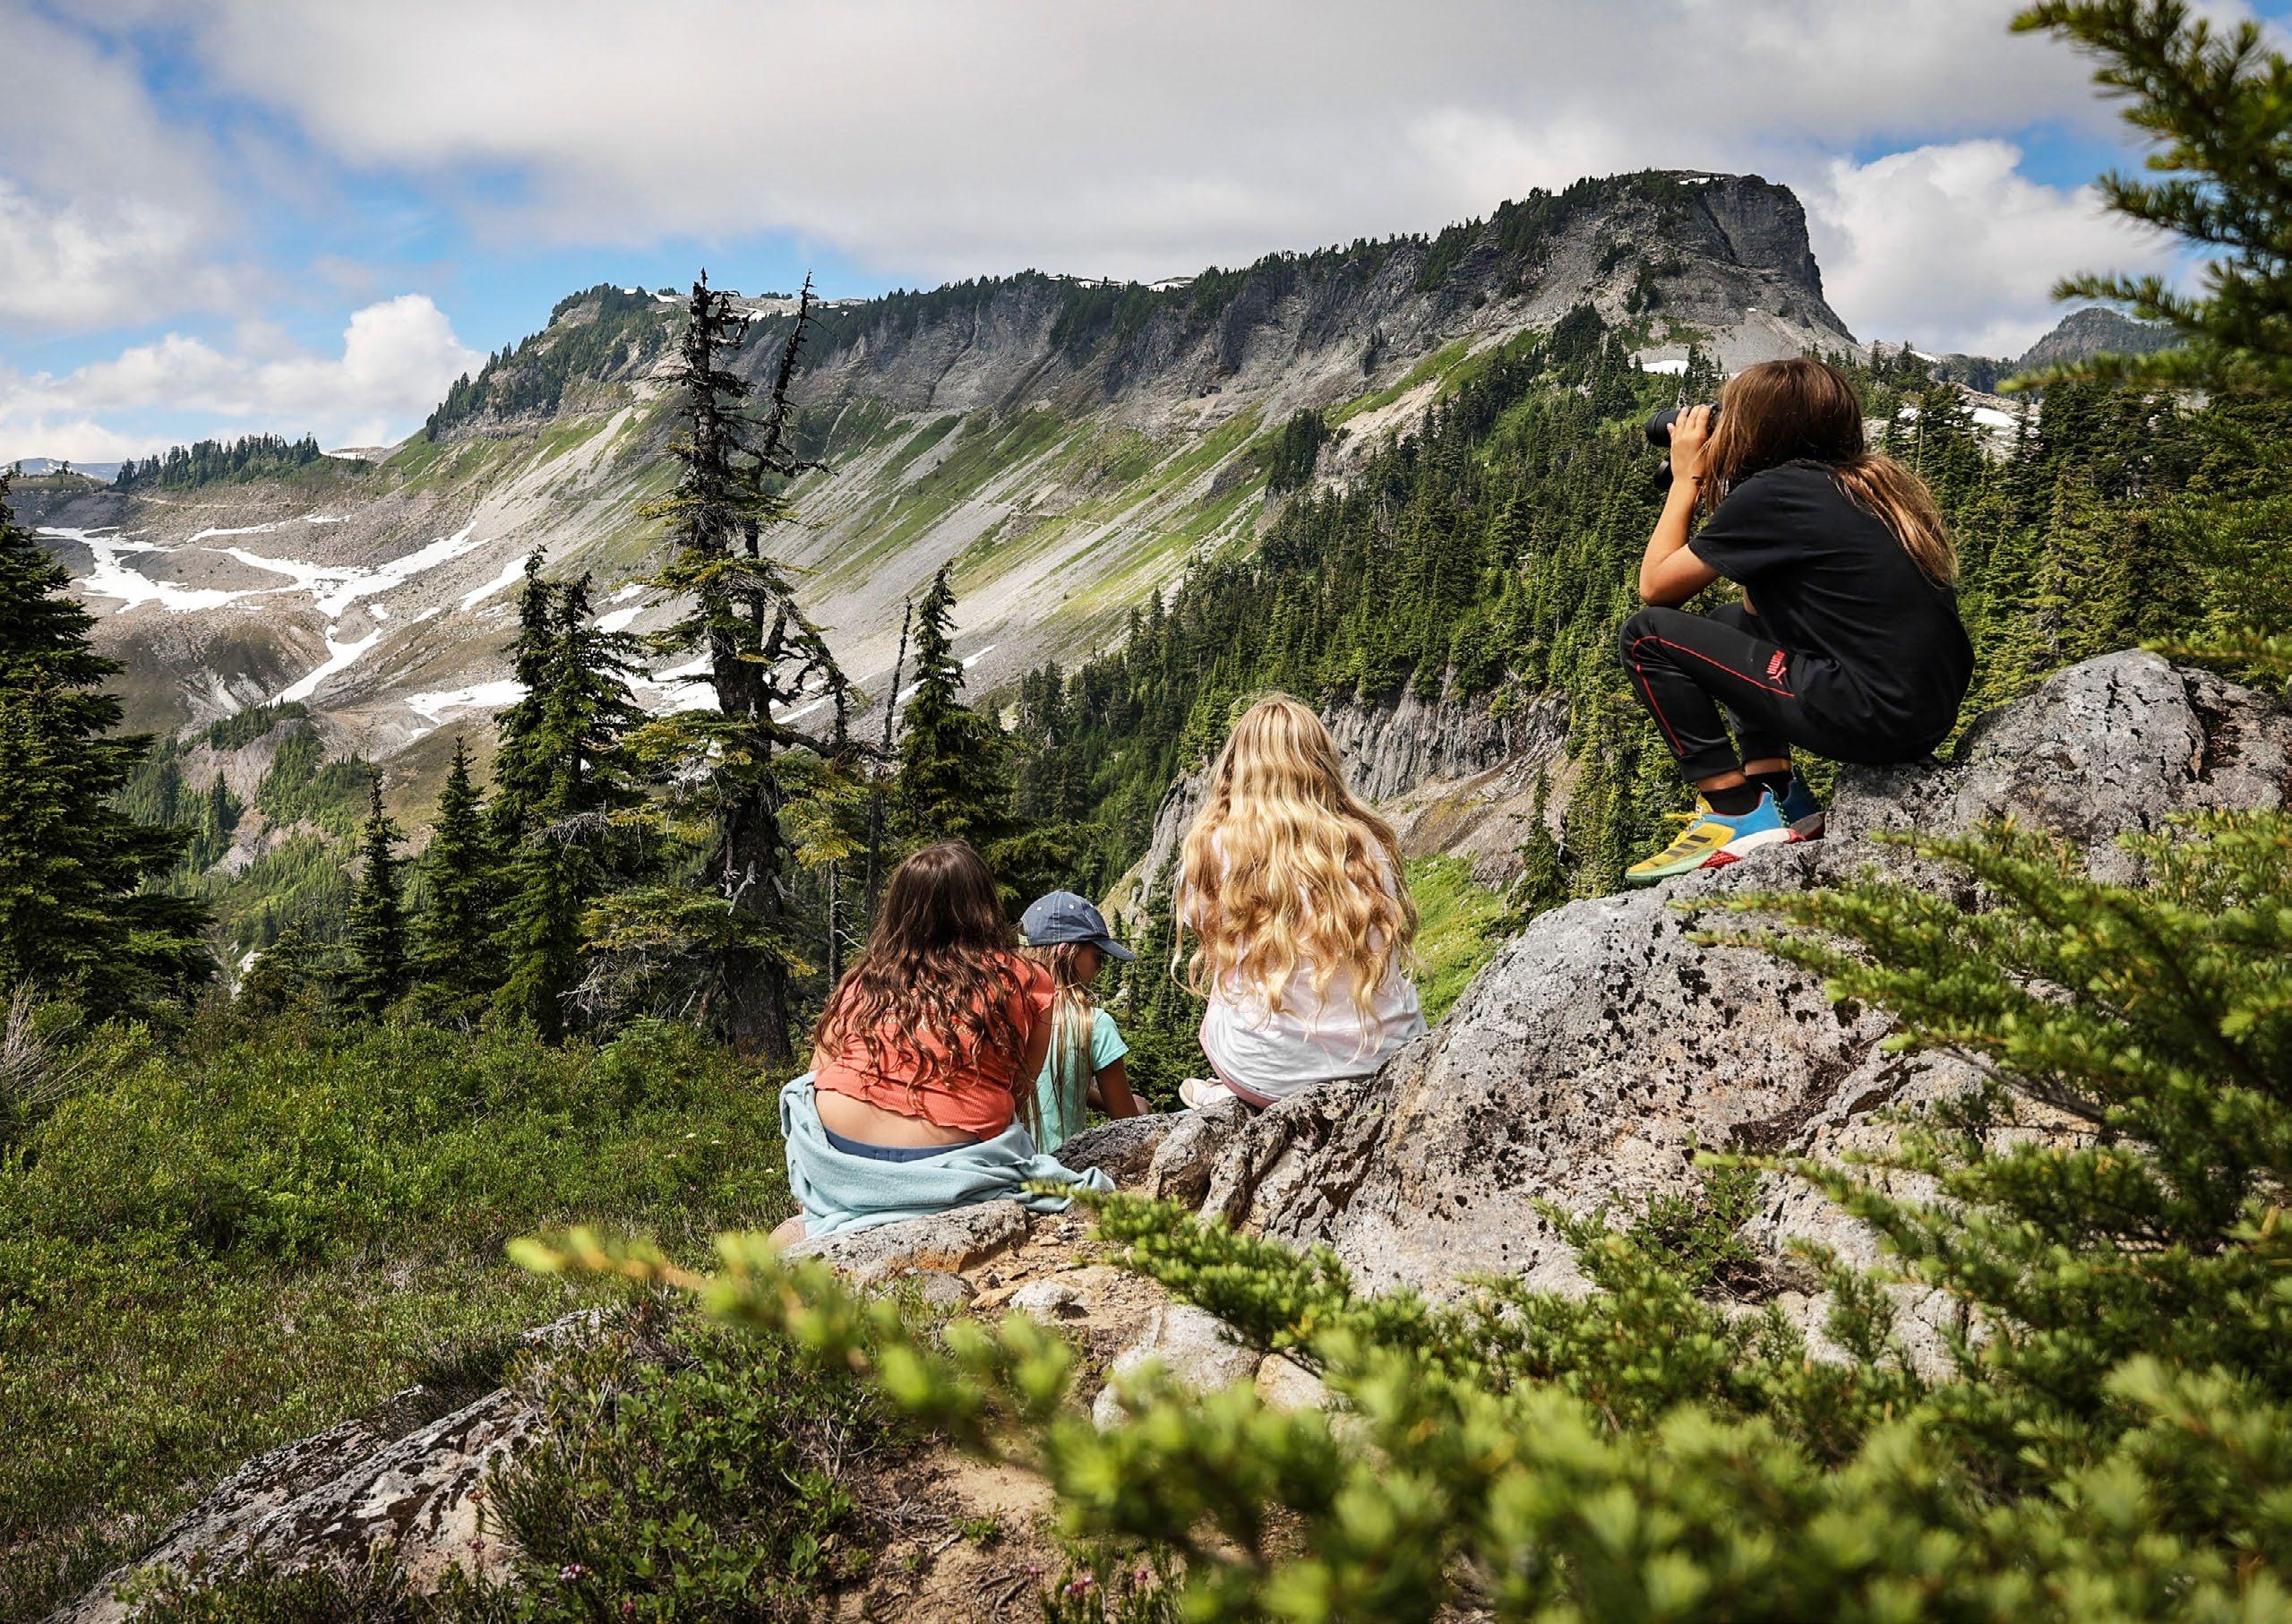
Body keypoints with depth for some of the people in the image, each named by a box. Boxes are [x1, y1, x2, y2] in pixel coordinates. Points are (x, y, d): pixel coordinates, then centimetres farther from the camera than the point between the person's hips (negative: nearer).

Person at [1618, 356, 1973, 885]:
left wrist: (1687, 477, 11)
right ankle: (1783, 801, 22)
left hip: (1873, 718, -9)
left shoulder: (1769, 494, -8)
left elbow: (1655, 586, 1)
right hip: (1937, 710, 9)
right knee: (1733, 622, 28)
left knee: (1649, 635, 0)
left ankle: (1736, 816, -1)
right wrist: (1710, 483, 20)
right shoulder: (1874, 482, 16)